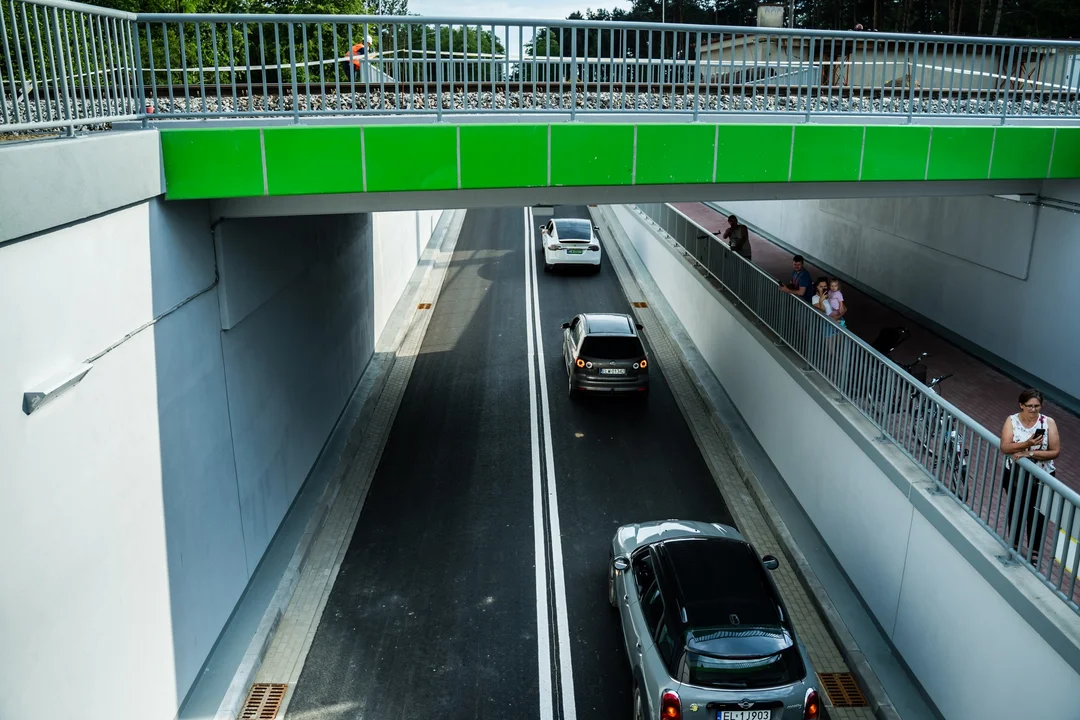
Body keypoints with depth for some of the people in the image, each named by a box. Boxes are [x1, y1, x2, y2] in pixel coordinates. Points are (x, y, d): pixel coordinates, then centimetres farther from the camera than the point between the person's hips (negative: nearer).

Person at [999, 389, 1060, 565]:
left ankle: (1034, 551, 22)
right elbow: (1004, 447, -18)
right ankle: (1013, 543, 38)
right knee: (1015, 509, 18)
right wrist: (1027, 443, -32)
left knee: (1036, 513, 6)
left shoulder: (1049, 422, -10)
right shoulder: (1012, 420, -8)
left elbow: (1055, 452, -13)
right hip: (1014, 474, 1)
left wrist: (1030, 453, -23)